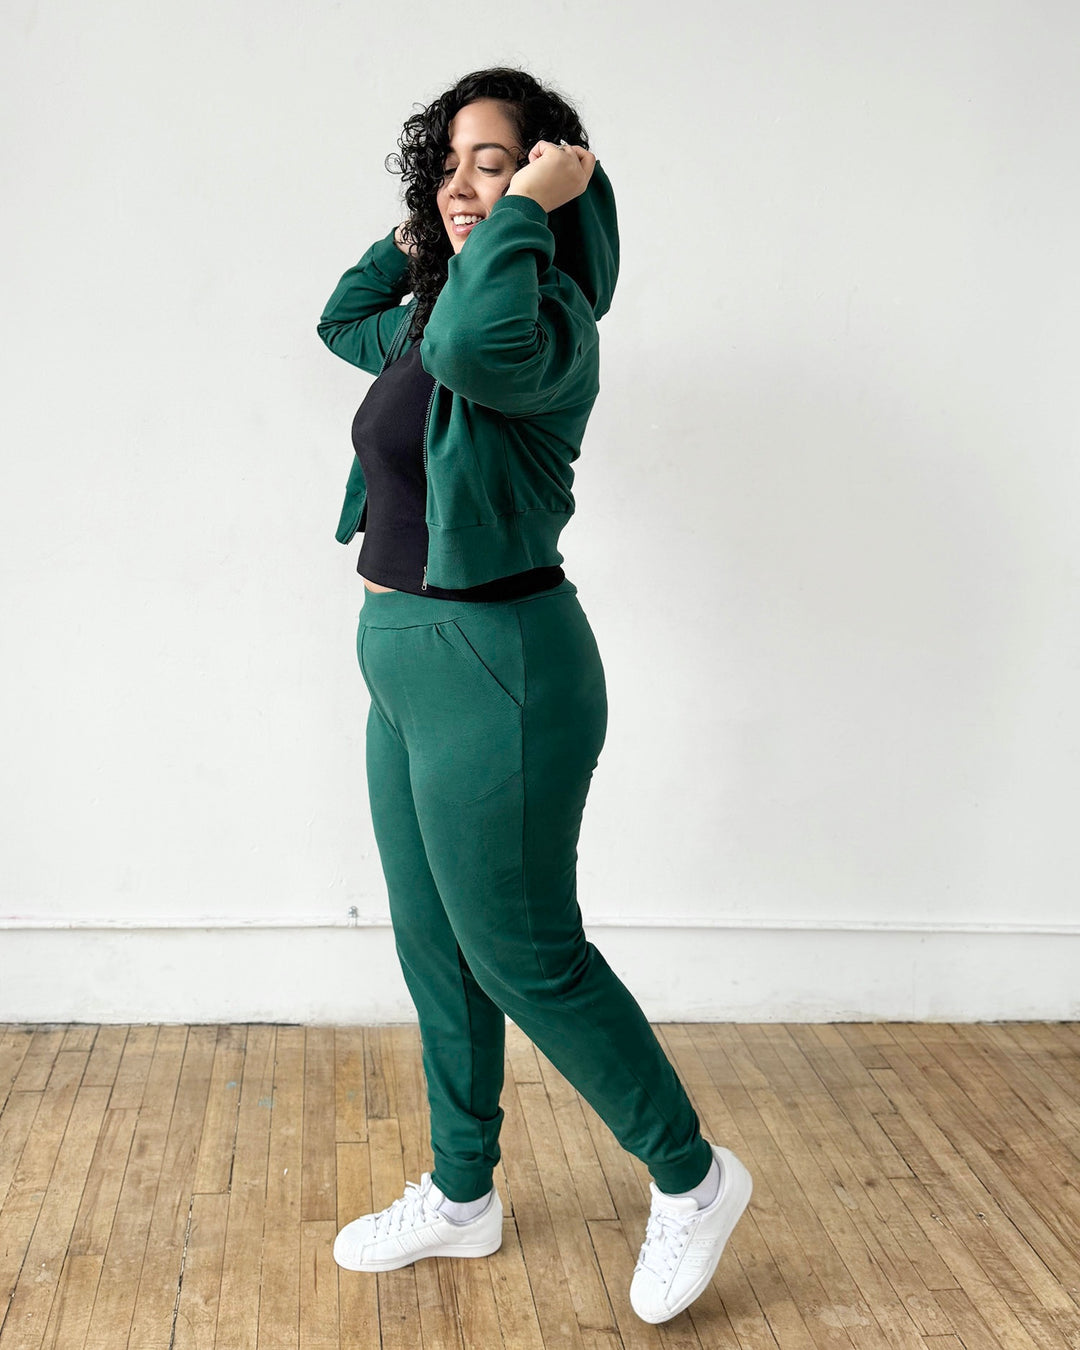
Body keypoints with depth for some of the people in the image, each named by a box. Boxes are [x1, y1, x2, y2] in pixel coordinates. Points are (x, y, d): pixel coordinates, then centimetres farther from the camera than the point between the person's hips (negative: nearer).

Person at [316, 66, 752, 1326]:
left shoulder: (547, 320, -16)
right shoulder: (427, 323, 11)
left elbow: (482, 343, -40)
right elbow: (344, 320, 33)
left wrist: (529, 210, -26)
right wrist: (412, 236, 18)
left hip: (494, 665, -9)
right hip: (408, 663, 10)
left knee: (524, 957, 1)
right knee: (433, 949, 17)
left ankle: (692, 1178, 22)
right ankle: (461, 1199, 35)